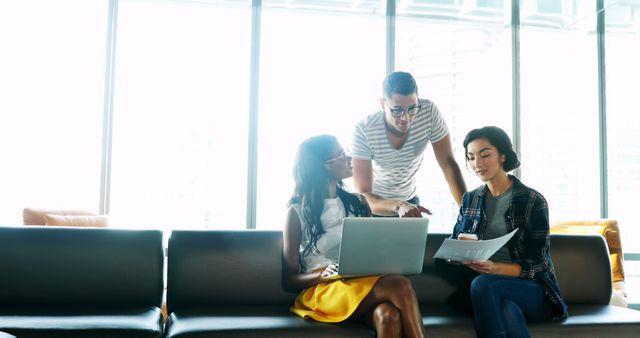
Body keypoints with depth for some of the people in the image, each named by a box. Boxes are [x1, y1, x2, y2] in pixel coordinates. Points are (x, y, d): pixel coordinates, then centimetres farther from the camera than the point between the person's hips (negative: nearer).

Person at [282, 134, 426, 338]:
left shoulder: (357, 203, 18)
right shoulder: (297, 212, 3)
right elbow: (289, 280, 4)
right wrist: (323, 275, -17)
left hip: (363, 284, 4)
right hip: (320, 290, -4)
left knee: (388, 315, -35)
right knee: (400, 286, -32)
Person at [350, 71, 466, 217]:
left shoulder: (429, 112, -23)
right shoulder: (363, 131, -31)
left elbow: (448, 163, -17)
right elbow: (363, 196, -32)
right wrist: (398, 206, -50)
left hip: (408, 199, 2)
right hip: (373, 200, -1)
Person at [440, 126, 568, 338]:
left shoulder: (533, 201, -2)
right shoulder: (470, 200, 13)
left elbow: (536, 264, -7)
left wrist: (495, 268, -25)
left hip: (534, 292, -2)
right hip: (492, 294, 3)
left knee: (482, 284, -34)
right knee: (508, 313, -35)